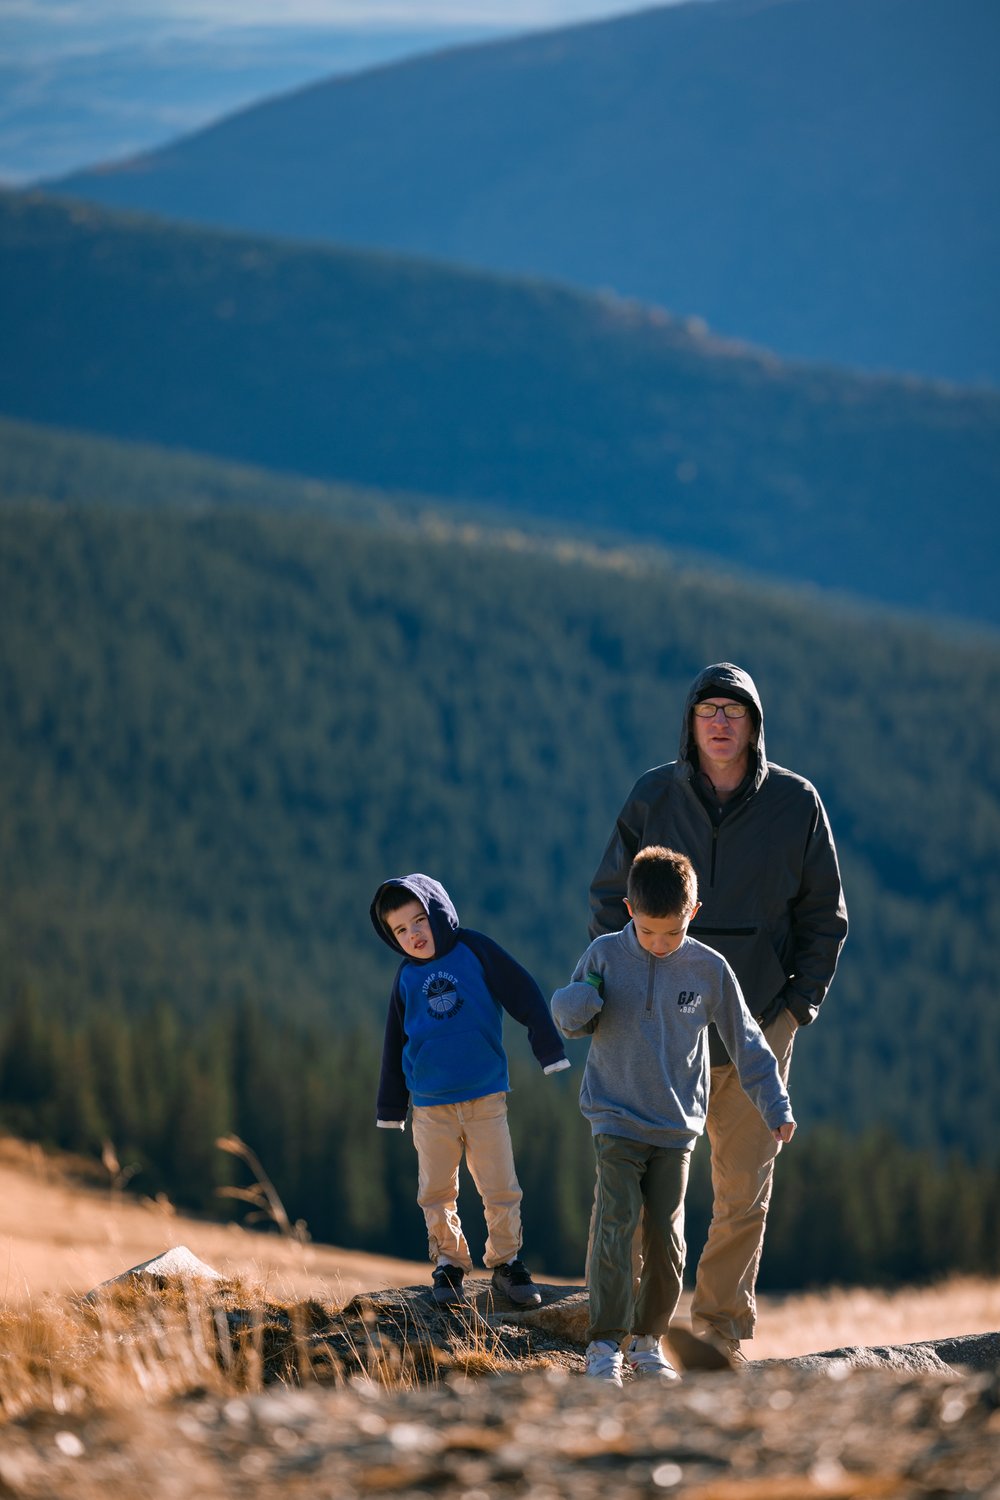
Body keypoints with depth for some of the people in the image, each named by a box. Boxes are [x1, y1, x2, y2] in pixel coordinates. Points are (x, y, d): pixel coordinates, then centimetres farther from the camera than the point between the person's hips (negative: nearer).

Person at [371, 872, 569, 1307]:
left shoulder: (474, 950, -3)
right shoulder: (407, 977, 6)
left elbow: (524, 995, -1)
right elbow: (395, 1044, 14)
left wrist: (548, 1049, -3)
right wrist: (390, 1108, 15)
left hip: (486, 1098, -2)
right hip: (431, 1107, 2)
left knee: (501, 1190, -1)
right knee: (437, 1193, 5)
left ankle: (506, 1262, 13)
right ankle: (449, 1264, 19)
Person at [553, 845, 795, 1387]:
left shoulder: (709, 970, -2)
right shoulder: (605, 955, -4)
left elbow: (746, 1043, 6)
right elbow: (572, 1018, 7)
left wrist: (775, 1106, 2)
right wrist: (573, 1013, -17)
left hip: (677, 1129, 1)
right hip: (615, 1122, -1)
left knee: (666, 1241, 0)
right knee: (614, 1229, -13)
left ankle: (649, 1341, 14)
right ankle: (605, 1346, -10)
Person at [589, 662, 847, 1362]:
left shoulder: (796, 803, -1)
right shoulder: (653, 797, 0)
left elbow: (824, 913, 8)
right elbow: (611, 899, 8)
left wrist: (801, 1003, 0)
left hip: (758, 1028, 0)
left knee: (744, 1191, 2)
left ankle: (722, 1327, 12)